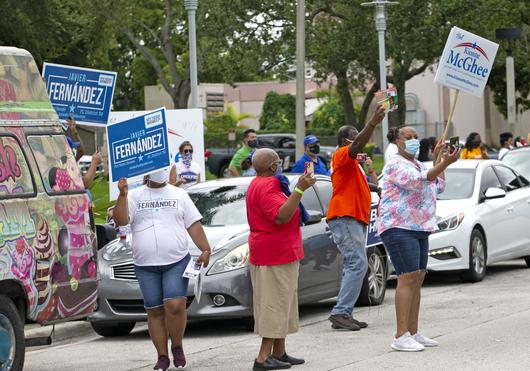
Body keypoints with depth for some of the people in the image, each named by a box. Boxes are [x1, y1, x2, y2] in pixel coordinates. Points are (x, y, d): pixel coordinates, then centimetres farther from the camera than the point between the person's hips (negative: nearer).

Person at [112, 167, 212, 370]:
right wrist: (122, 195, -17)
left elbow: (194, 225, 9)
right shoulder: (134, 196, 8)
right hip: (146, 266, 1)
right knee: (155, 311, 2)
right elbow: (120, 220, -5)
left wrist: (205, 249, -1)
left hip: (177, 262, -1)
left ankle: (177, 347, 4)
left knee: (175, 305, -16)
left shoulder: (178, 194, 11)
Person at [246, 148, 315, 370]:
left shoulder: (259, 185, 17)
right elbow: (281, 216, -30)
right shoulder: (266, 187, -18)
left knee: (281, 305, 15)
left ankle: (279, 353, 19)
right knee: (275, 305, -11)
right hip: (276, 255, -11)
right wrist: (299, 190, -33)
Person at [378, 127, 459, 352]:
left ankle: (413, 333, 11)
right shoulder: (396, 165, -11)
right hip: (399, 229, -10)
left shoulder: (417, 165, 20)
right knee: (408, 278, -16)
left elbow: (439, 187, 22)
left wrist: (437, 159, 19)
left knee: (418, 279, 7)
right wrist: (444, 164, -34)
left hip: (419, 228, 10)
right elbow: (419, 182, -27)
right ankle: (401, 337, -20)